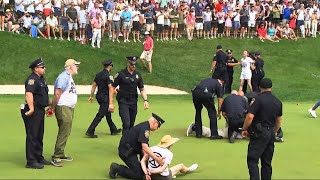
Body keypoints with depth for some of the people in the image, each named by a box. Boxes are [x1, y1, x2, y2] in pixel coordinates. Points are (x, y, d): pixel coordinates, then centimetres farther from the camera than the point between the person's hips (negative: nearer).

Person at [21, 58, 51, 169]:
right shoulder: (32, 79, -15)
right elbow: (29, 94, -29)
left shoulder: (41, 79, 17)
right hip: (34, 112, -10)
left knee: (39, 136, 17)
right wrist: (31, 109, -36)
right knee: (32, 136, -6)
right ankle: (31, 161, -2)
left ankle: (39, 158, 28)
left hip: (41, 110, 10)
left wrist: (49, 105, 26)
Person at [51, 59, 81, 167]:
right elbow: (57, 93, -20)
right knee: (63, 133, -10)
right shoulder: (64, 77, -14)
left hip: (70, 108, 10)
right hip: (63, 108, -10)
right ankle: (56, 157, -8)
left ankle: (61, 154, 23)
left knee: (66, 132, 14)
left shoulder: (69, 77, 18)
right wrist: (53, 108, -18)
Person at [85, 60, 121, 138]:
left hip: (99, 96, 9)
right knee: (100, 115, -6)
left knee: (108, 113, 20)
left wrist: (91, 96, 17)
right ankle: (90, 131, -8)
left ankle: (113, 130, 32)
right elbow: (110, 88, -23)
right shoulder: (108, 76, -16)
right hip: (105, 97, -9)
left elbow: (94, 85, 12)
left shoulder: (98, 74, 9)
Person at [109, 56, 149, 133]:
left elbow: (142, 89, 13)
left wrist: (145, 100, -4)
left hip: (134, 102, 5)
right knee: (126, 124, -15)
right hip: (123, 102, -5)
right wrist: (111, 103, -8)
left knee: (131, 124, 8)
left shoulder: (138, 75, 9)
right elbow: (112, 88, -3)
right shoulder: (121, 74, -6)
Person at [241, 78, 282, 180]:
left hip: (259, 133, -7)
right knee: (267, 162, 13)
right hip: (271, 134, 7)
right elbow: (279, 120, 18)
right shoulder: (278, 102, 10)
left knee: (252, 160, -7)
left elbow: (250, 116, -19)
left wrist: (244, 129, -5)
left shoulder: (258, 99, -12)